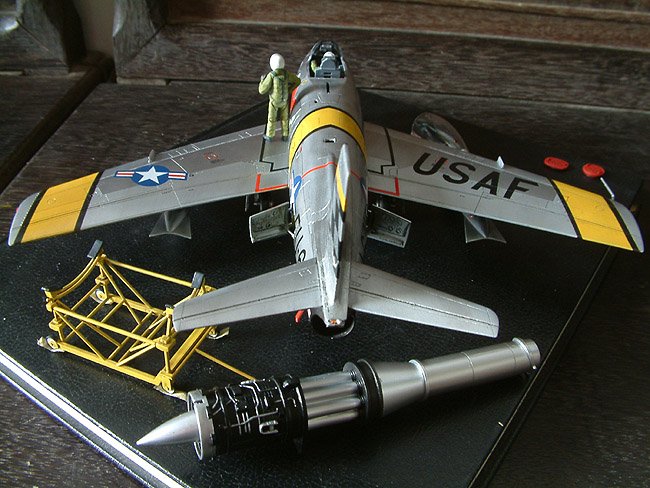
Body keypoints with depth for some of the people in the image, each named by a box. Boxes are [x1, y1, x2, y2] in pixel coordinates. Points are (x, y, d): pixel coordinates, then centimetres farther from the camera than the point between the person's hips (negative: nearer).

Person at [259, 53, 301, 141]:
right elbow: (298, 81, 0)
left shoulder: (271, 76, -29)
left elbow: (262, 90, -24)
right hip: (284, 100, 3)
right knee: (284, 118, 21)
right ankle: (285, 135, 32)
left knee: (272, 118, 17)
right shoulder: (287, 73, -16)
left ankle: (269, 135, 33)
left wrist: (262, 80, -7)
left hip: (274, 101, -3)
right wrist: (289, 90, 6)